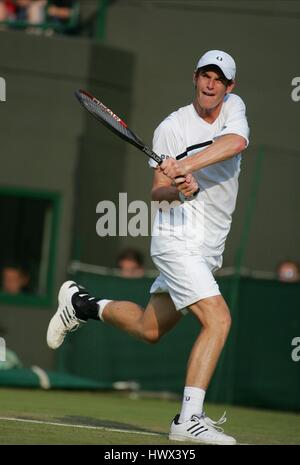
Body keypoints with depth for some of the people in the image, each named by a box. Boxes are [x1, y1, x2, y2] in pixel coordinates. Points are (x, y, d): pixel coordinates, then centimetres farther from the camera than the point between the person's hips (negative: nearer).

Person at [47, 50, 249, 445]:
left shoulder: (234, 108, 3)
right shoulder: (171, 127, -6)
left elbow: (236, 142, -20)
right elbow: (157, 191, -5)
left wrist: (185, 166, -32)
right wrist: (177, 189, -28)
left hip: (210, 248, 6)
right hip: (179, 239, -6)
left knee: (149, 329, 17)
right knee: (218, 320, -22)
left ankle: (82, 304, 39)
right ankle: (189, 420, -22)